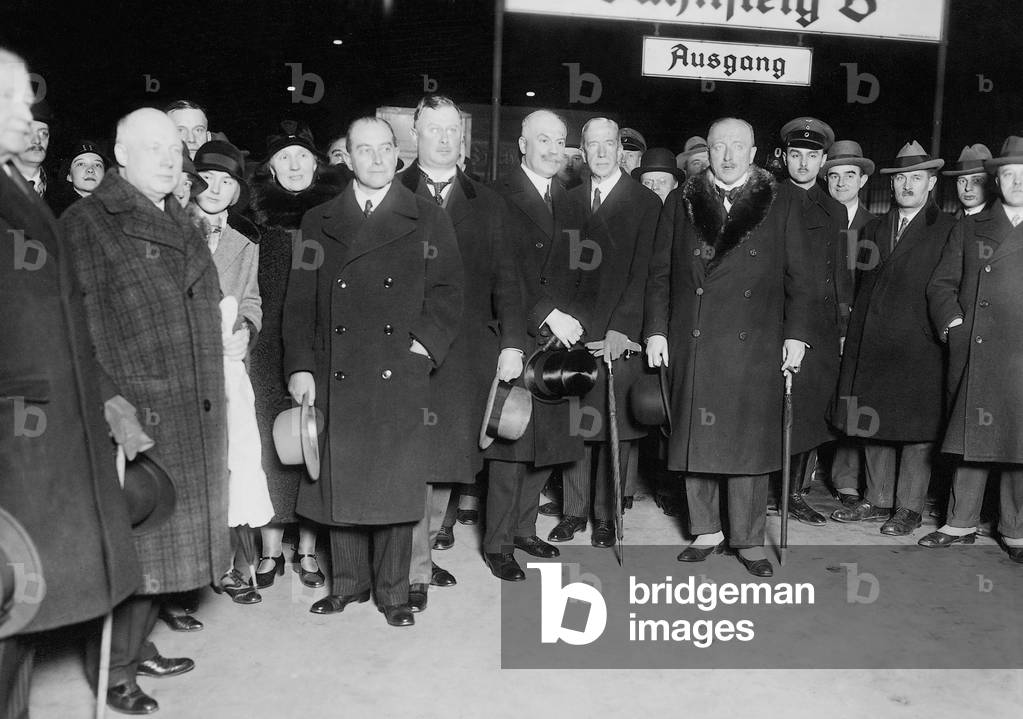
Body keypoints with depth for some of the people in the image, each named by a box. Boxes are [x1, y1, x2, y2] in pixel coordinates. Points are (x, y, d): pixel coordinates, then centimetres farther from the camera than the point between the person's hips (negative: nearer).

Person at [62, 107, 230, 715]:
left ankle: (141, 645, 31)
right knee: (134, 536, 0)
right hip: (137, 410, -7)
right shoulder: (87, 222, -6)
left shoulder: (181, 225, 16)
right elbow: (81, 325, -13)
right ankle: (115, 670, 16)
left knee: (169, 531, 15)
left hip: (193, 413, 7)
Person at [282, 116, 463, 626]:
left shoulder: (428, 220, 8)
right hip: (335, 378, 2)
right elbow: (299, 302, 7)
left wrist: (425, 345, -9)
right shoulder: (318, 223, 11)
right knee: (339, 482, 7)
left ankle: (393, 591, 16)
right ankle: (347, 583, 24)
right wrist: (300, 367, -2)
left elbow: (448, 294, 5)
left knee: (396, 483, 2)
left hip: (400, 378, -1)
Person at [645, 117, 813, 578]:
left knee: (750, 441, 0)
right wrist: (656, 331, 1)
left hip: (754, 347, -1)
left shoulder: (779, 210, 8)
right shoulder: (680, 204, 10)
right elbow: (659, 274, 8)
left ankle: (749, 540, 13)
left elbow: (800, 281, 8)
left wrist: (796, 335, -2)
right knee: (696, 437, 5)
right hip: (692, 345, 1)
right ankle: (706, 531, 20)